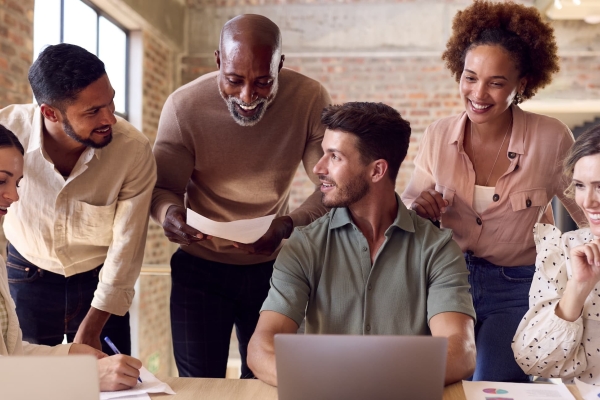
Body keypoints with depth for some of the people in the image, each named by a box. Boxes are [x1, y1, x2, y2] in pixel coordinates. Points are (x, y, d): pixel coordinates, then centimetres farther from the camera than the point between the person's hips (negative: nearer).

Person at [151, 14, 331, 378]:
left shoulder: (311, 100, -16)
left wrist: (289, 225, -34)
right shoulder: (184, 106, -17)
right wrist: (168, 211, -33)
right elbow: (164, 186, -9)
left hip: (273, 265, 1)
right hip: (200, 266, -1)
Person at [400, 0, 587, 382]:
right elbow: (408, 204, 5)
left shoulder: (551, 139, -12)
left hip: (518, 289, -2)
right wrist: (418, 207, -18)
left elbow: (589, 214, -2)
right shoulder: (437, 137, -5)